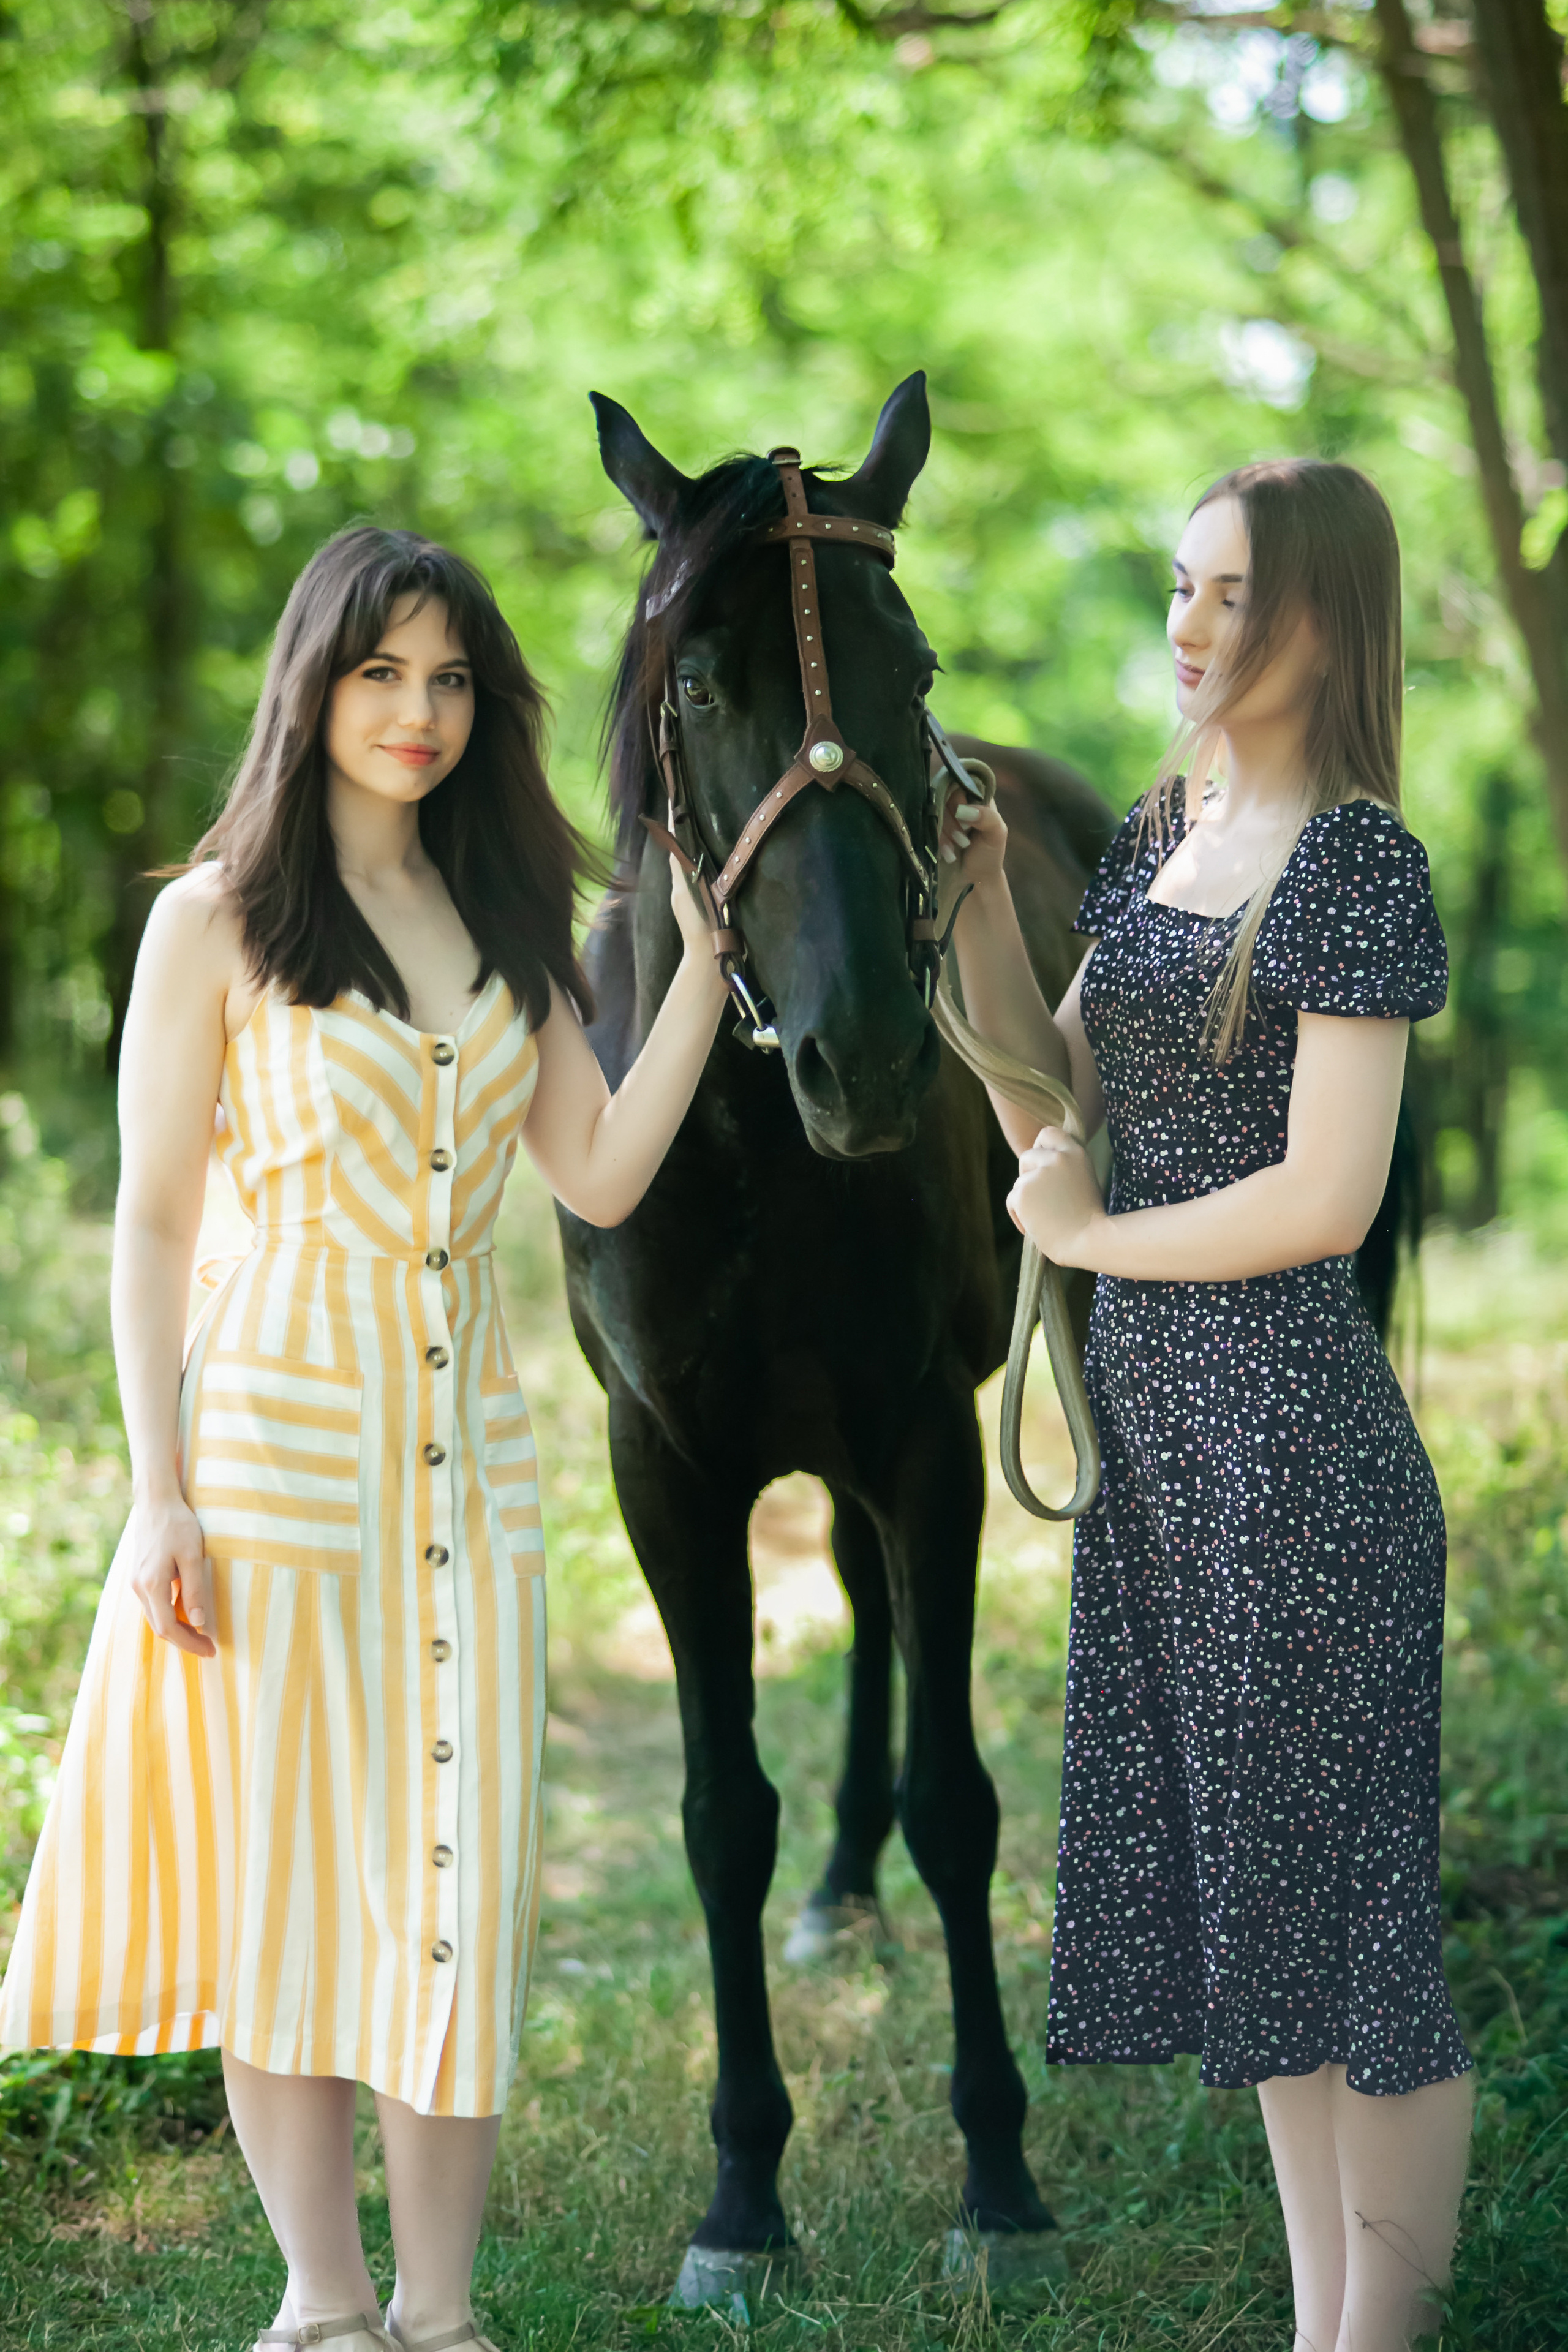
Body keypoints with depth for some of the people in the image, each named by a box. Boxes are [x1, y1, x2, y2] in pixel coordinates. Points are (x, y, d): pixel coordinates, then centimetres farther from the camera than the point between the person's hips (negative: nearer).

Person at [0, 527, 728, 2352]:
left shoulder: (506, 925, 12)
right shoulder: (220, 920, -2)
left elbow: (600, 1178, 4)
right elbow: (151, 1220, -4)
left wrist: (706, 962, -3)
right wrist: (158, 1492, -10)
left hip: (467, 1442, 4)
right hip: (280, 1426, -4)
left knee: (460, 1874, 4)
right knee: (281, 1872, 2)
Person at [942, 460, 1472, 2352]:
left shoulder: (1354, 858, -13)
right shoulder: (1164, 834, 11)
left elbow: (1325, 1198, -19)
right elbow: (1060, 1097, 13)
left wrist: (1088, 1235, -8)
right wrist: (980, 921, 0)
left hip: (1289, 1422, -9)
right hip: (1150, 1417, 9)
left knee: (1337, 1900, 0)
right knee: (1228, 1876, 15)